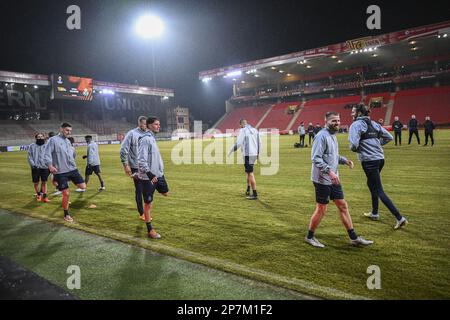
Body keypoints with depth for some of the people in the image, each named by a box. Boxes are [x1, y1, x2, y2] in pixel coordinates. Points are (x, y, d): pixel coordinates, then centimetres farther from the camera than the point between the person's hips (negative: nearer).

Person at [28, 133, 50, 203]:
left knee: (44, 182, 3)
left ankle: (44, 196, 11)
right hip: (35, 167, 0)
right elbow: (30, 157, 3)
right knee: (36, 183, 8)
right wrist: (33, 164, -11)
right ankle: (38, 194, 29)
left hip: (44, 167, 0)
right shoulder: (32, 146, 5)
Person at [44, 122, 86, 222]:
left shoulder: (68, 141, 15)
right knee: (66, 194, -4)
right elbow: (47, 154, -13)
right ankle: (66, 215, 16)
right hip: (60, 172, -6)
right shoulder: (53, 140, -5)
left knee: (83, 186, 0)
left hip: (72, 169, 6)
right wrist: (50, 165, -25)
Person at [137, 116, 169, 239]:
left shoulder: (152, 138, 12)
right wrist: (150, 174, -26)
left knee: (165, 192, 20)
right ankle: (150, 230, 12)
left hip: (158, 174, 9)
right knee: (148, 203, 1)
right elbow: (141, 160, -22)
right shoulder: (145, 139, -16)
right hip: (148, 176, -9)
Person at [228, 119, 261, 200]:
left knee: (250, 173, -5)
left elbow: (238, 143, -12)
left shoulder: (242, 130, -6)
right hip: (254, 154, 7)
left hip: (247, 154, -7)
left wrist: (231, 151, -1)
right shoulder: (255, 130, 14)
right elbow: (259, 142, 14)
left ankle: (255, 194, -4)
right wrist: (258, 153, 23)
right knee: (248, 172, 21)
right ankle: (248, 190, 24)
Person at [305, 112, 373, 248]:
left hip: (333, 179, 9)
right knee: (321, 210, 2)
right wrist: (329, 171, -30)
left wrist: (344, 160, 5)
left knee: (343, 206, 12)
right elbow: (316, 158, -23)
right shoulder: (322, 136, -16)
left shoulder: (333, 135, 13)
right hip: (322, 180, -9)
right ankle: (310, 237, 20)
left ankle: (354, 238, 22)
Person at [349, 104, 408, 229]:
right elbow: (389, 137, 16)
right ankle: (374, 213, 36)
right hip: (380, 158, 8)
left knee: (379, 190, -3)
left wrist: (354, 149, 0)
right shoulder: (373, 123, 12)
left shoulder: (356, 125, -10)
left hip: (369, 160, -8)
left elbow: (354, 145, -22)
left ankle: (400, 218, -6)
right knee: (371, 184, 25)